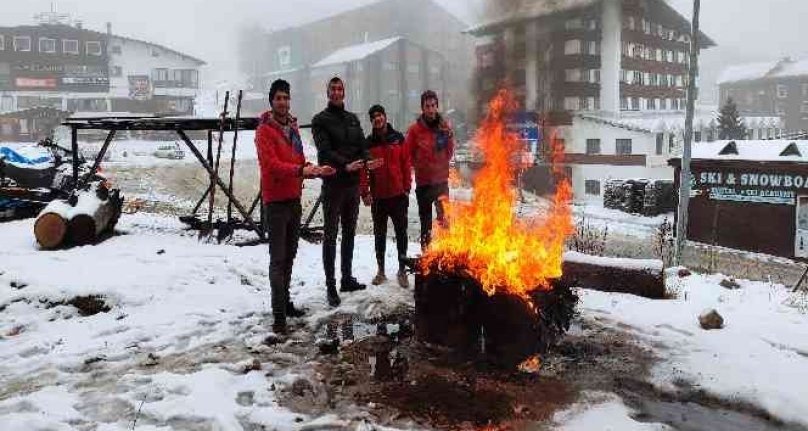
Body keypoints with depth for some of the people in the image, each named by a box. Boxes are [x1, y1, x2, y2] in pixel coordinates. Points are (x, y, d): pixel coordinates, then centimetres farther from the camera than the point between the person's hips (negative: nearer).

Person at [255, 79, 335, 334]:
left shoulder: (293, 128, 14)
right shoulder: (265, 130, -9)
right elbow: (271, 164, -22)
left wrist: (316, 171, 1)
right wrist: (300, 170, -34)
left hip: (294, 199, 8)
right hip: (276, 201, -8)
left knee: (289, 255, 15)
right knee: (278, 259, -7)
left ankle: (285, 302, 28)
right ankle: (279, 315, -4)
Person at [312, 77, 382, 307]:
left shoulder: (353, 119, 14)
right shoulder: (320, 120, -3)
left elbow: (362, 145, 6)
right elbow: (325, 150, -15)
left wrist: (367, 161, -16)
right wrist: (345, 165, -30)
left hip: (353, 183, 6)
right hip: (333, 184, -6)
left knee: (349, 233, 14)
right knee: (331, 235, -1)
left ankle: (347, 279, 27)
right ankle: (331, 286, 5)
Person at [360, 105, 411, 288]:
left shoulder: (398, 138, 2)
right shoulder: (369, 142, 1)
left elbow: (407, 164, 3)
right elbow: (364, 169, 0)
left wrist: (407, 188, -1)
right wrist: (365, 192, -8)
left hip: (398, 194, 0)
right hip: (378, 196, 1)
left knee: (401, 232, 4)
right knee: (379, 234, 10)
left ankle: (402, 270, 14)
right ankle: (381, 270, 21)